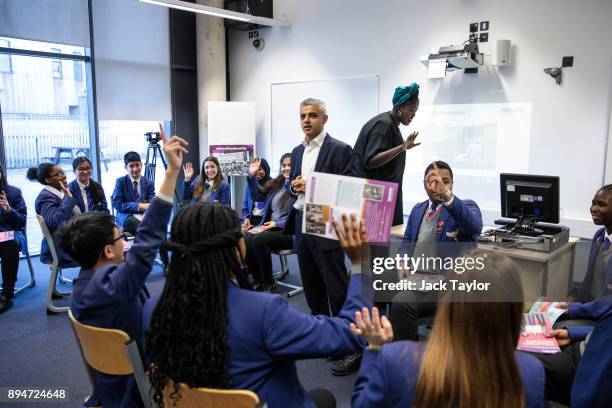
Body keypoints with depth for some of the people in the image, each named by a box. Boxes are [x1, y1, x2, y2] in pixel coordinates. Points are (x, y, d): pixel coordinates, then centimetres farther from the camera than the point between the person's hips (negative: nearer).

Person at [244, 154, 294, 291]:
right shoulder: (276, 183, 17)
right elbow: (258, 194, 17)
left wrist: (278, 223, -18)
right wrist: (252, 175, 5)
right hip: (271, 227, 7)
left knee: (258, 240, -30)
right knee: (246, 240, -20)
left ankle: (269, 284, -11)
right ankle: (258, 281, -4)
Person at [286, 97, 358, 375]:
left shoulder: (340, 150, -8)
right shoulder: (297, 151, 13)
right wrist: (294, 187, -3)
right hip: (301, 225, 7)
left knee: (337, 289, -4)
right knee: (312, 287, 17)